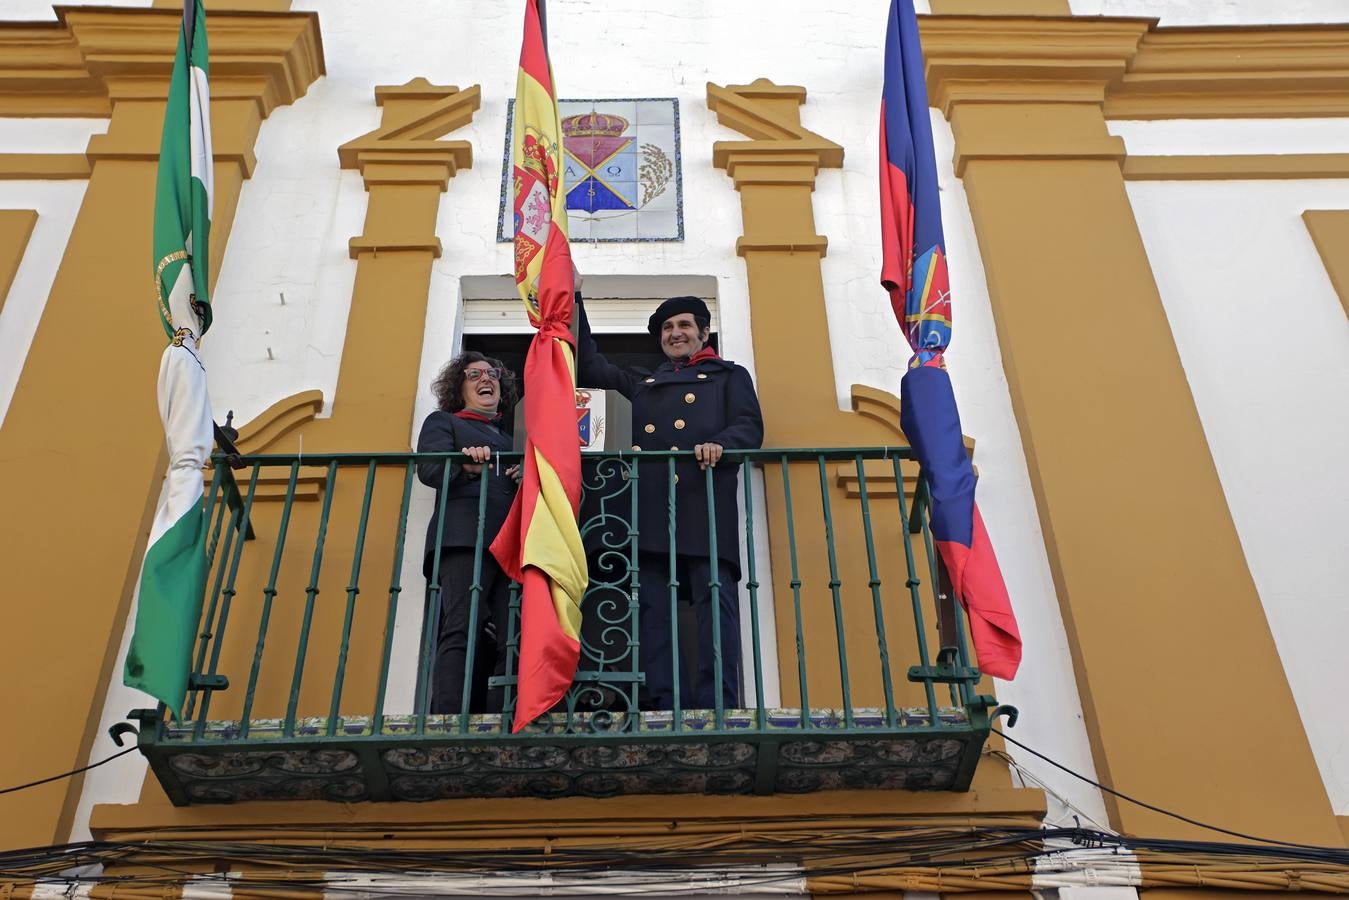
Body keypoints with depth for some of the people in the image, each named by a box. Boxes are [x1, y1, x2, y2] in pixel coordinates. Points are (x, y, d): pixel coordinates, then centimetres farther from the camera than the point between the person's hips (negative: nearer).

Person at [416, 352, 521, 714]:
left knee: (506, 641, -9)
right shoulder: (443, 421, 21)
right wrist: (465, 465, -17)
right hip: (465, 536, -4)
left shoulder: (512, 433, 34)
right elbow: (427, 467, 3)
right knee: (463, 632, -20)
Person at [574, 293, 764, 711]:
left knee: (715, 602, -14)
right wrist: (576, 300, 32)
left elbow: (750, 426, 6)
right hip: (652, 509, 4)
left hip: (705, 503, -4)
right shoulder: (644, 385, 33)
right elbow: (589, 365, 36)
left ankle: (715, 708, -19)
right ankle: (667, 708, -6)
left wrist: (719, 444, -17)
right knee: (655, 607, -5)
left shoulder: (730, 376, 21)